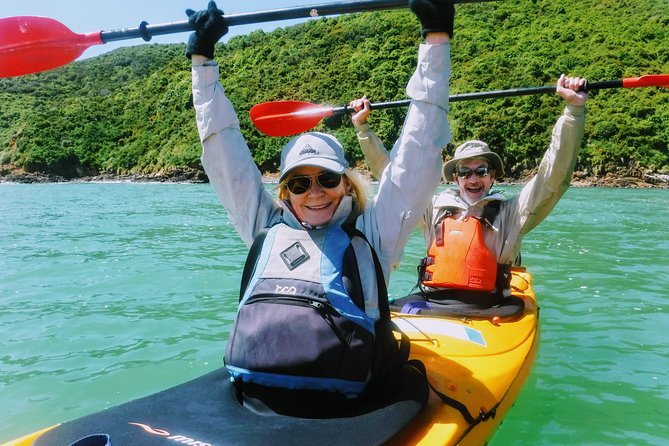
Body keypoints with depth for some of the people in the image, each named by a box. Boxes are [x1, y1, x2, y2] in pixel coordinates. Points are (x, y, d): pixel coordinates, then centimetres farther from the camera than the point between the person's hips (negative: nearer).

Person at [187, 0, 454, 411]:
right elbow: (226, 155, 22)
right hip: (246, 402, 2)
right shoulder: (267, 229, 18)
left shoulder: (371, 234, 11)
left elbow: (418, 154, 8)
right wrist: (202, 59, 26)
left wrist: (437, 39, 9)